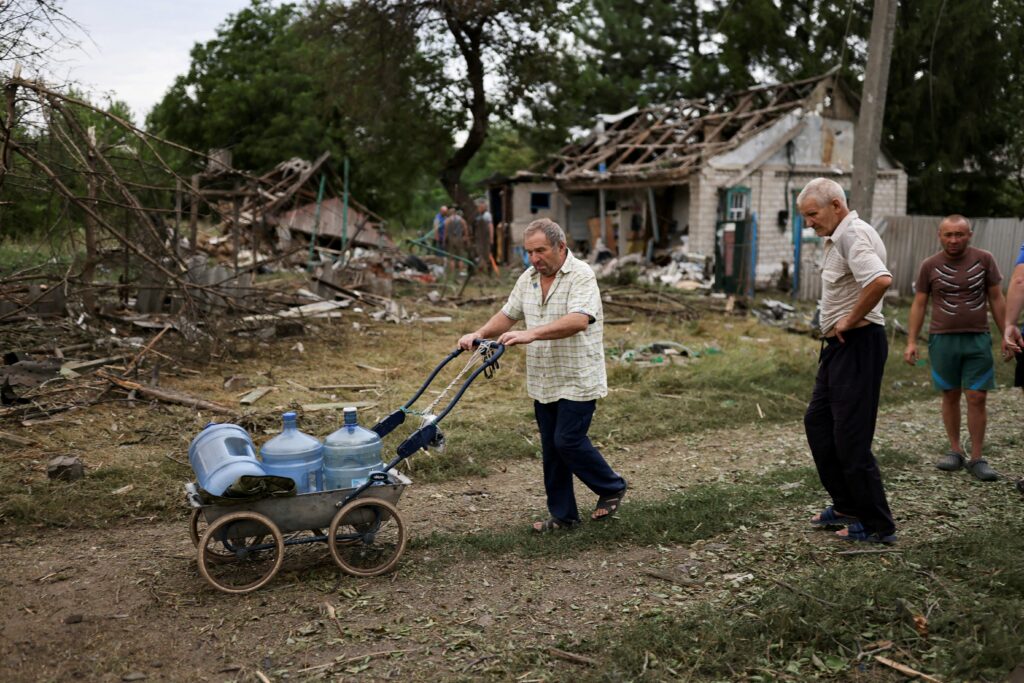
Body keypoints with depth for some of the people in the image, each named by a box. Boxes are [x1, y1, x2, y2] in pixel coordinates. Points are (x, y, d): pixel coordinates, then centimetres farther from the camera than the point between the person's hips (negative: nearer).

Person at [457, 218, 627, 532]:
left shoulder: (581, 276, -15)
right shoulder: (528, 279, 9)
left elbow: (578, 320, -30)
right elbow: (507, 314, 15)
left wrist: (531, 334, -39)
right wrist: (479, 335, -3)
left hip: (578, 379, -7)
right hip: (543, 382, 7)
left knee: (568, 440, -9)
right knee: (551, 447, 9)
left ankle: (612, 487, 15)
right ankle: (562, 515, 20)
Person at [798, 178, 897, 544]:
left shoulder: (854, 234, -18)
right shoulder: (839, 237, 15)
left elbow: (880, 280, -35)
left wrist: (850, 320, -23)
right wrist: (840, 325, 11)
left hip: (857, 345, -11)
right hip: (840, 346, 11)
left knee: (851, 438, -6)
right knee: (818, 423, 17)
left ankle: (877, 526, 6)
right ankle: (847, 506, 28)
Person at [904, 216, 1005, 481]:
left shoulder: (984, 260, 1)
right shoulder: (929, 266, 1)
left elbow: (996, 299, 6)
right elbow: (919, 304, 4)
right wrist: (911, 342, -1)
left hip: (978, 340, 0)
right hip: (943, 339, 0)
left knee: (976, 398, -2)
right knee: (950, 396, 8)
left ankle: (976, 459, 6)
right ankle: (955, 451, 20)